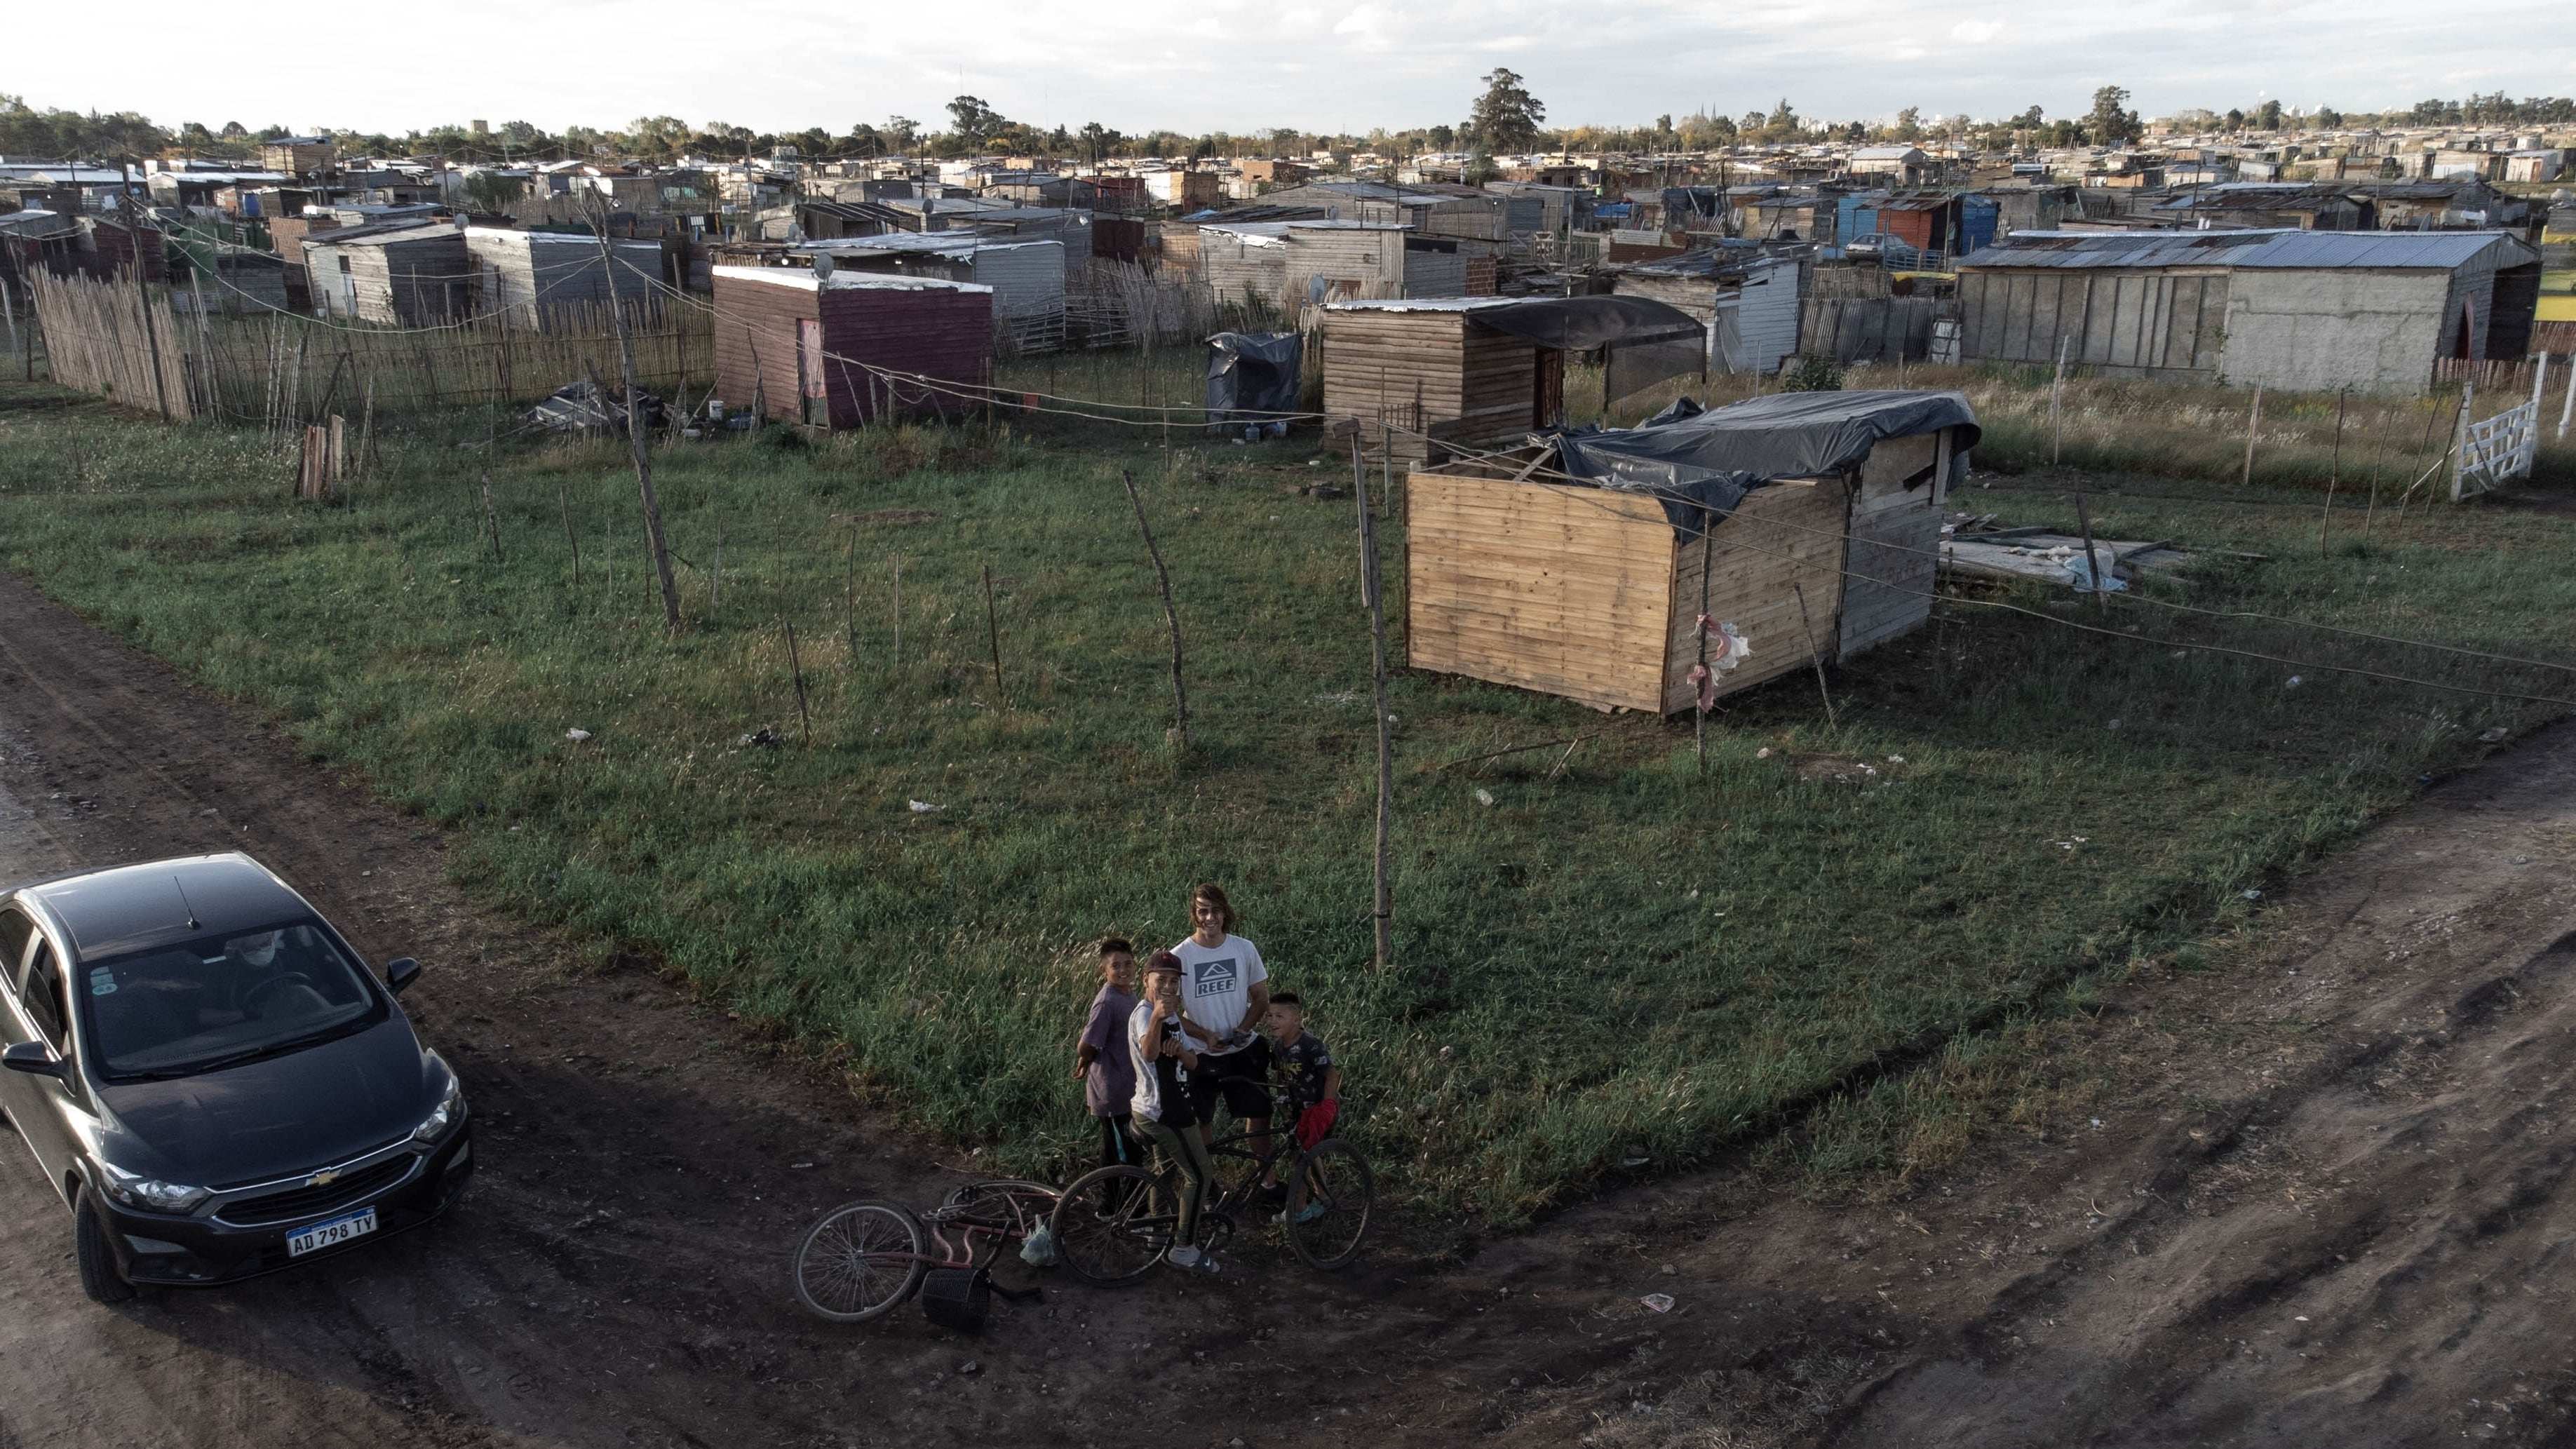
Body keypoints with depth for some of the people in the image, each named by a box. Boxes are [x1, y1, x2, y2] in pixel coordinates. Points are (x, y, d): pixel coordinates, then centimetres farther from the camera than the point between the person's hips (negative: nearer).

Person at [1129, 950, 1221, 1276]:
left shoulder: (1173, 1016, 12)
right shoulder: (1144, 1014, -19)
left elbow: (1193, 1063, 6)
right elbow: (1149, 1052, -41)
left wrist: (1181, 1050, -18)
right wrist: (1157, 1017, -61)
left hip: (1166, 1109, 10)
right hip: (1161, 1112, -10)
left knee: (1171, 1171, 22)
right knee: (1200, 1174, -5)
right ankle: (1183, 1249, 2)